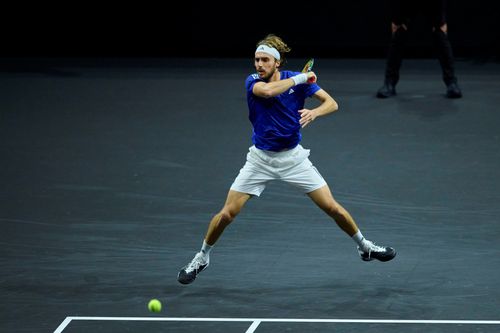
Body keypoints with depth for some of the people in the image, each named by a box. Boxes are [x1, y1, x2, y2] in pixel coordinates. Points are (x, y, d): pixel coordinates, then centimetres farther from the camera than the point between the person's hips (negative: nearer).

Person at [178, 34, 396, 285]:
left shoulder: (297, 79, -9)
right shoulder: (252, 82, -13)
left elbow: (332, 103, -7)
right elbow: (267, 90, -37)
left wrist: (314, 112, -29)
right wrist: (301, 78, -26)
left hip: (293, 157, 1)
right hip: (260, 158, -1)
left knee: (332, 208, -1)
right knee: (227, 213, -6)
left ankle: (364, 246, 23)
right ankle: (202, 258, 17)